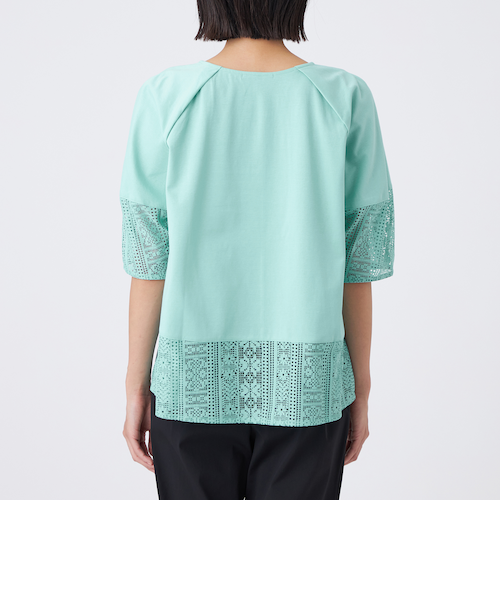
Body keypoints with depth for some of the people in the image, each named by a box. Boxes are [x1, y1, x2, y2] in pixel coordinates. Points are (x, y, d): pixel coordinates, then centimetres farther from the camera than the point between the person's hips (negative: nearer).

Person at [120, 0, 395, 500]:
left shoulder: (165, 97, -7)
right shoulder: (346, 98, -6)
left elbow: (150, 261, -5)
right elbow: (360, 262, -3)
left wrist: (136, 386, 5)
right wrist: (360, 390, 7)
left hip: (194, 382, 0)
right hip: (307, 386, 0)